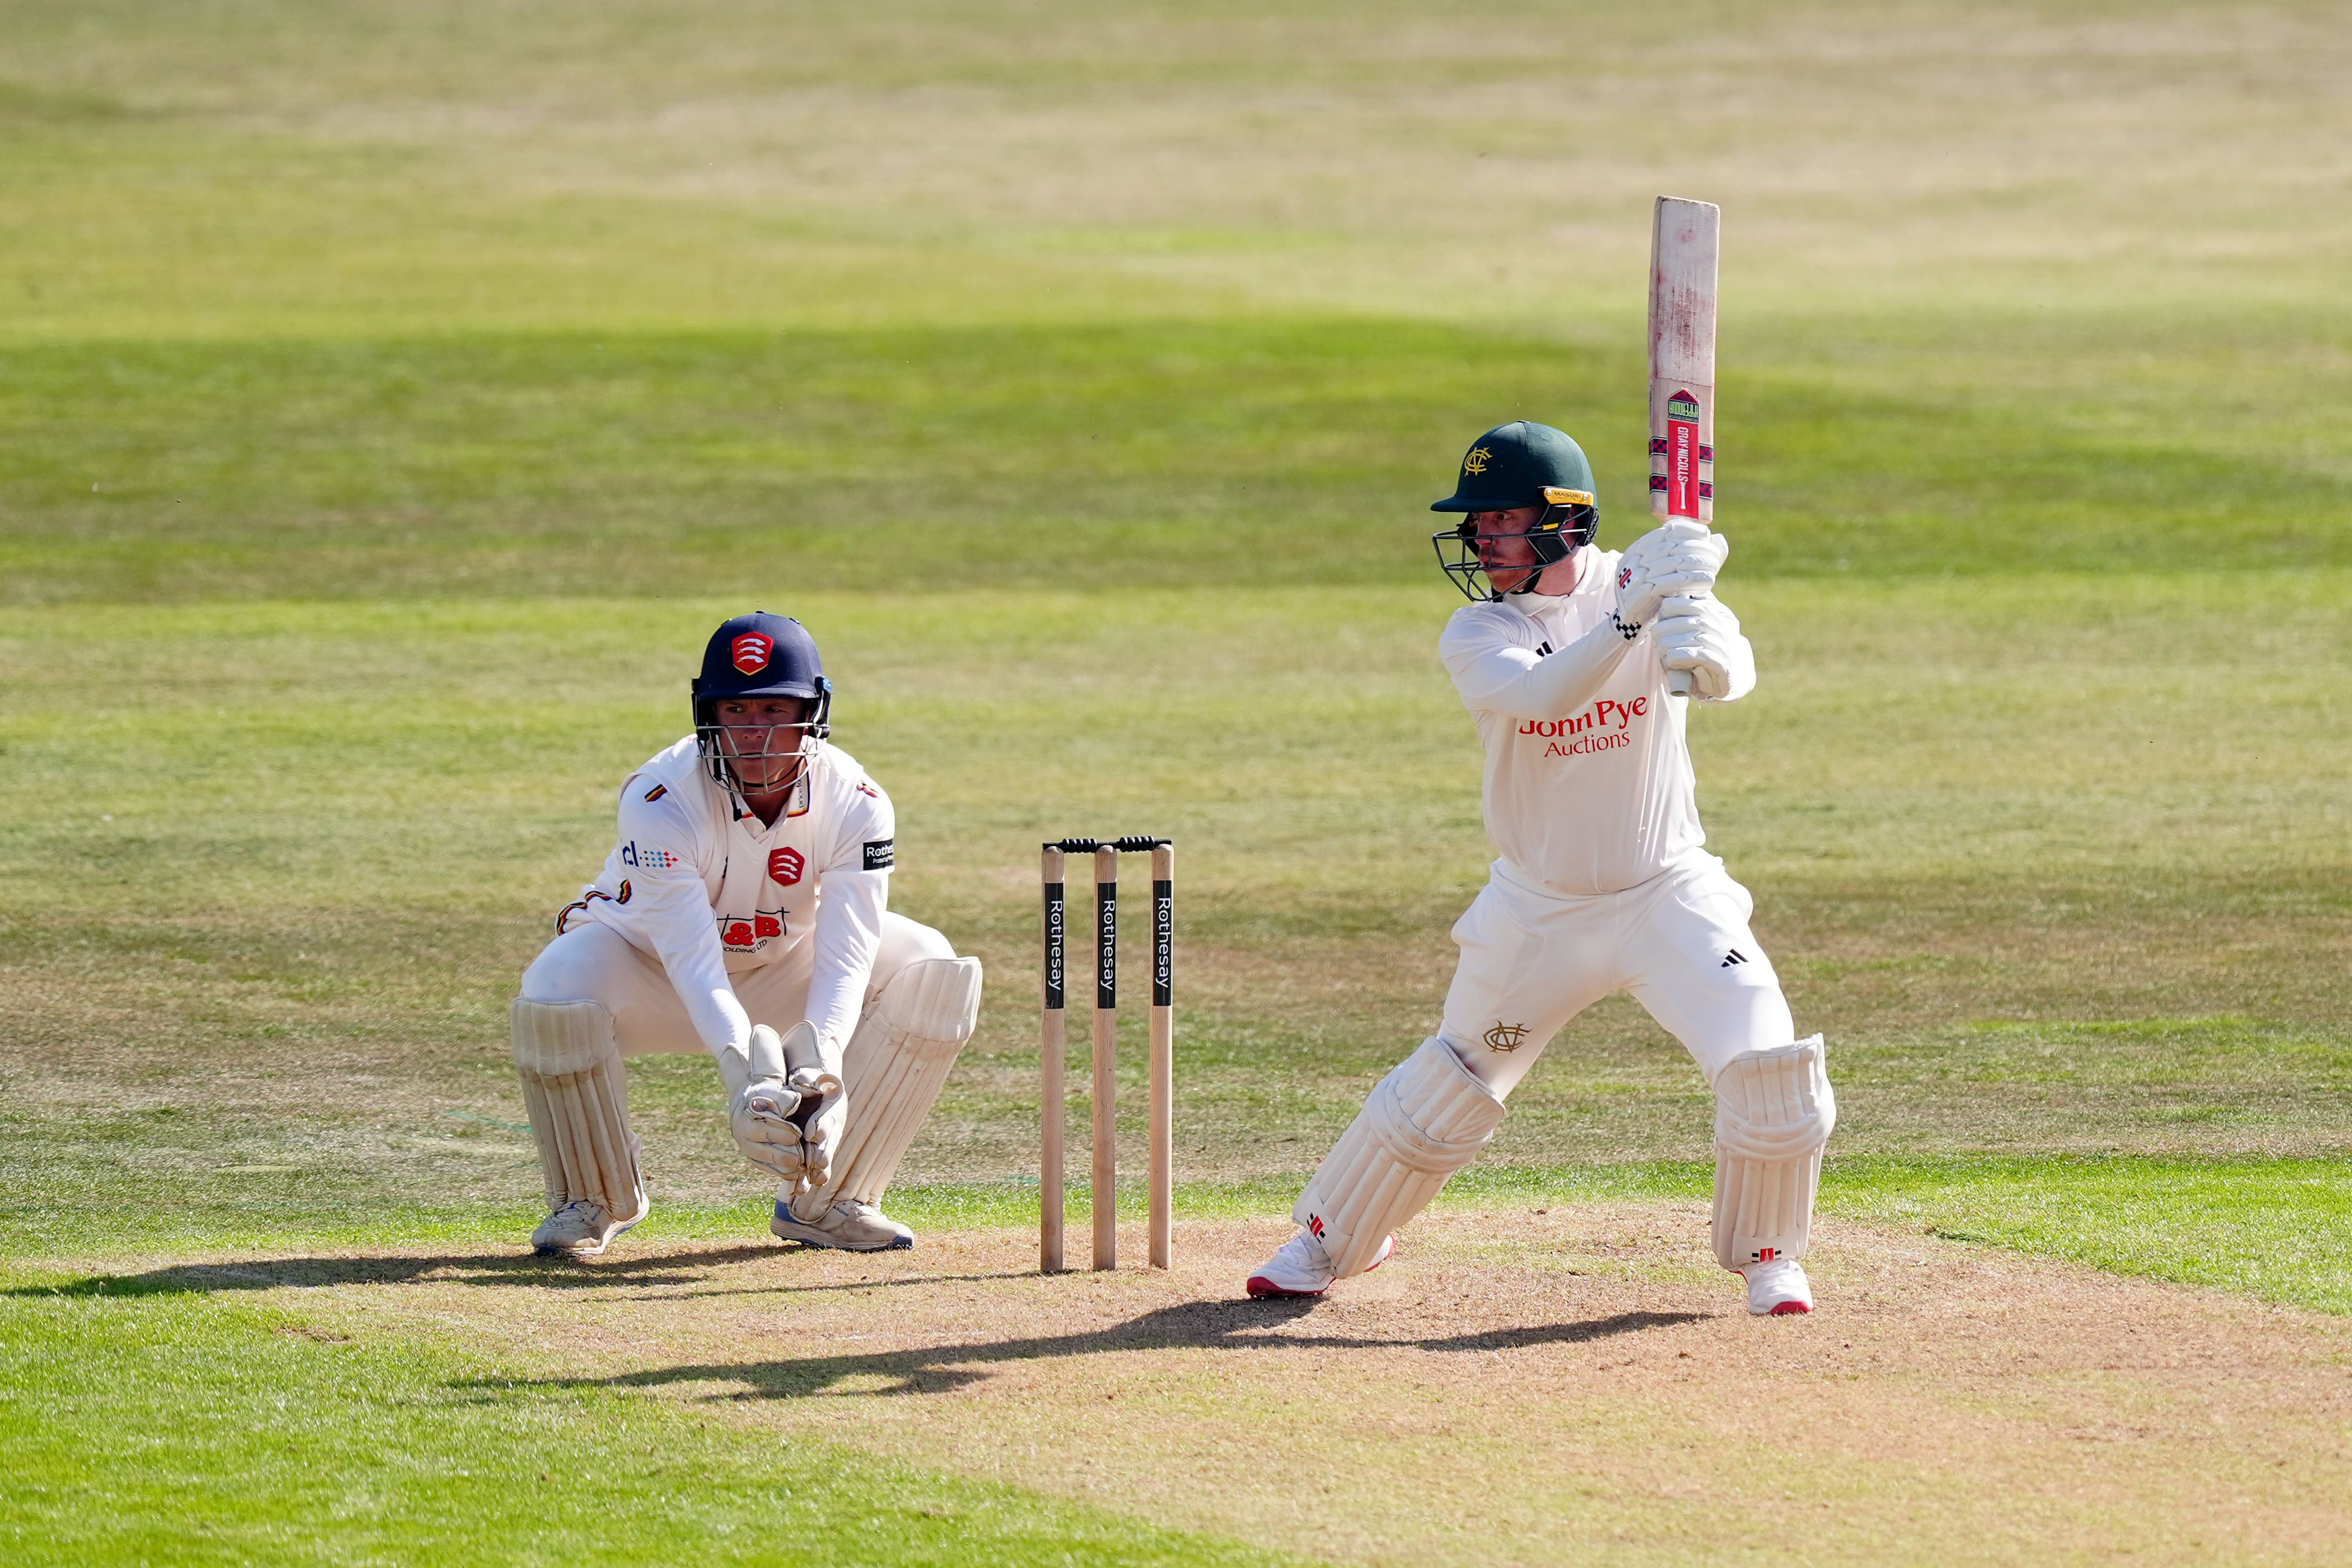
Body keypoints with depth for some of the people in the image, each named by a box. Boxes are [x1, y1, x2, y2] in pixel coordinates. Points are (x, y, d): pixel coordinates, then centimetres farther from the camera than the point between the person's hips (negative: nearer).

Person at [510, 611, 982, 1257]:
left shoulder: (857, 805, -24)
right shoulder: (659, 802, -33)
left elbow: (844, 963, -31)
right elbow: (694, 963, -40)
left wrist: (816, 1064, -51)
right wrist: (744, 1073, -55)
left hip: (785, 958, 3)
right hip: (652, 959, -3)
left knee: (932, 973, -20)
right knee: (554, 997, -36)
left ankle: (826, 1198, -8)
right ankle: (592, 1200, -6)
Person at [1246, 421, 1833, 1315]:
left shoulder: (1640, 585, -10)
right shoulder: (1478, 635, -9)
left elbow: (1730, 677, -28)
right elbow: (1538, 692, -31)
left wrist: (1705, 649, -51)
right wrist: (1631, 620, -44)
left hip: (1668, 895, -1)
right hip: (1539, 909, 1)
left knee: (1771, 1068, -15)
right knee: (1449, 1085, 7)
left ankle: (1766, 1253, 8)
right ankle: (1331, 1240, 29)